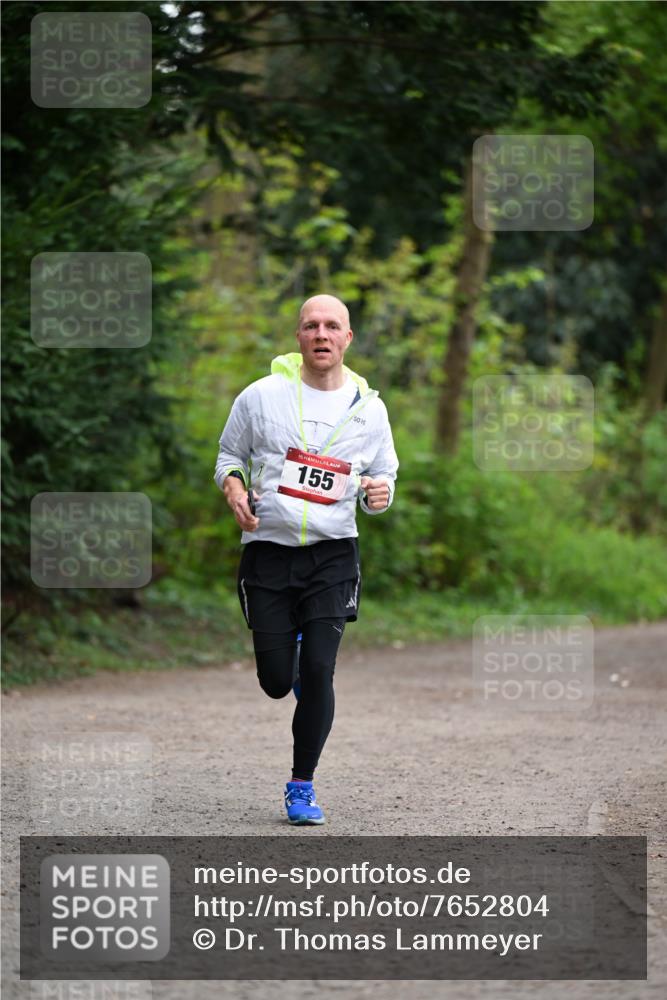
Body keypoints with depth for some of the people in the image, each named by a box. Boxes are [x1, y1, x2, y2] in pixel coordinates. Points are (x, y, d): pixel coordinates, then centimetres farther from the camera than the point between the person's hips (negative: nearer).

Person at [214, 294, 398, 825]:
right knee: (277, 682, 0)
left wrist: (379, 492, -9)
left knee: (317, 673, -12)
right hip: (268, 550, 0)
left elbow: (382, 477, 15)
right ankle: (288, 650, 39)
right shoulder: (262, 396, 0)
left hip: (333, 553, 0)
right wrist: (234, 486, -9)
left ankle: (303, 784, 4)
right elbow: (229, 455, 13)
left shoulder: (369, 409, 4)